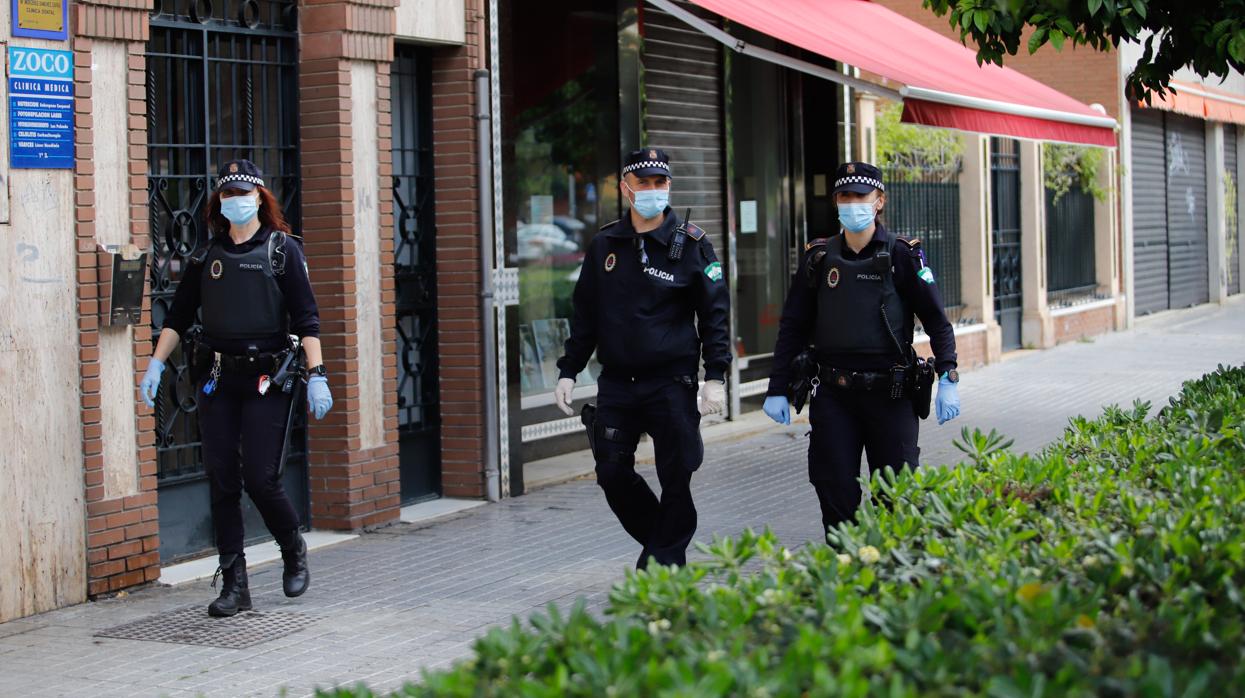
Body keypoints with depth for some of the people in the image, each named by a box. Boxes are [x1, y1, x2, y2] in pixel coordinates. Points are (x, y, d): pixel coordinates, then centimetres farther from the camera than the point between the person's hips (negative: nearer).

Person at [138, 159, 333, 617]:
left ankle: (294, 552, 21)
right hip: (217, 379, 4)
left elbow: (306, 318, -4)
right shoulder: (208, 256, 10)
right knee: (222, 481, 0)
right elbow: (178, 316, 15)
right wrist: (156, 364, 5)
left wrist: (316, 375, -12)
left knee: (261, 479, -8)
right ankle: (234, 583, 6)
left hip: (268, 378, -4)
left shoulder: (282, 249, 0)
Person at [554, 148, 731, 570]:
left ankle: (665, 562, 13)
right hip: (616, 382, 4)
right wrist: (568, 372, 12)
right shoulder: (604, 245, 8)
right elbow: (585, 314, 16)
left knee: (675, 479, -1)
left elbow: (715, 313, -2)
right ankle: (658, 542, 26)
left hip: (671, 381, -4)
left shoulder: (690, 244, -2)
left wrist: (715, 377, -9)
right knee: (612, 474, 4)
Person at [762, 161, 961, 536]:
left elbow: (936, 320, -1)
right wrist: (777, 389, 8)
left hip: (889, 392, -2)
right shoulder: (819, 258, 7)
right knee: (835, 491, 0)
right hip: (833, 396, 2)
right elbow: (792, 327, 11)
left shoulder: (902, 255, -1)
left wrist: (948, 378, -12)